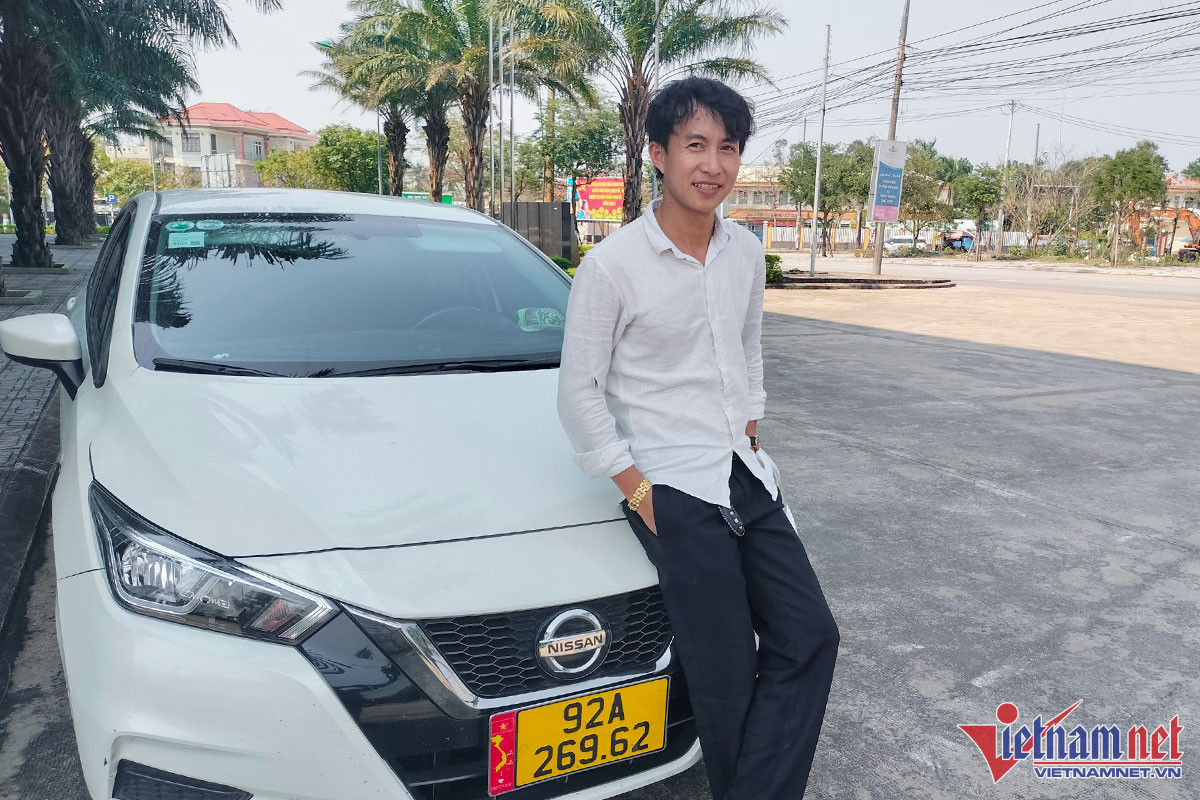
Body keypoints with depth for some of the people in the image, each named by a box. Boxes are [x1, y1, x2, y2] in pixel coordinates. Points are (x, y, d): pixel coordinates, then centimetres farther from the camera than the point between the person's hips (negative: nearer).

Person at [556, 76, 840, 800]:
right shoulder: (612, 264, -12)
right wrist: (635, 486, -10)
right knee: (728, 674, 0)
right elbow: (579, 392, -9)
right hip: (675, 491, -6)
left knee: (809, 636, 3)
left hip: (747, 477, 7)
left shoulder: (746, 253, 6)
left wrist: (750, 427, 14)